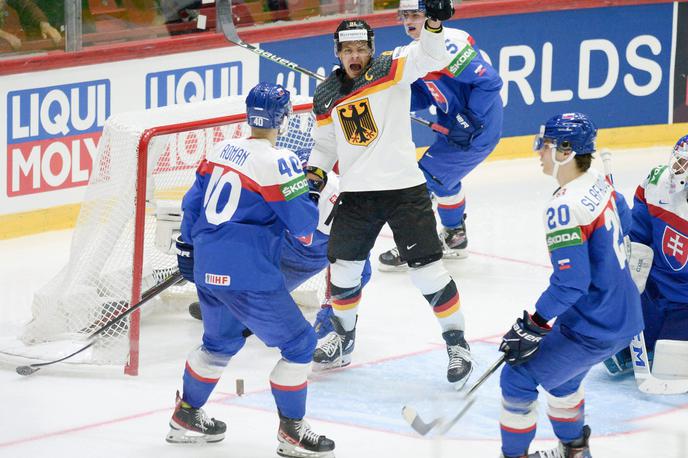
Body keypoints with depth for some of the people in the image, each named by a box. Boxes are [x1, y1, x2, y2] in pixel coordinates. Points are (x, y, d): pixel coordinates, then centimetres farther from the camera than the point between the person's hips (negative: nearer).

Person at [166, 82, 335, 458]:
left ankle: (186, 417, 36)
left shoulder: (222, 151, 9)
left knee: (221, 341, 28)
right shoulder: (277, 162, -14)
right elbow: (302, 222, -13)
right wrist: (313, 206, 10)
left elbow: (193, 203, 18)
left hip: (208, 270, 8)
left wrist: (188, 248, 31)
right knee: (298, 343, 4)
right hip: (246, 275, -8)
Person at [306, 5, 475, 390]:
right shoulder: (327, 95, 8)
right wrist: (314, 177, 3)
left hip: (404, 189, -4)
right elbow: (325, 144, 19)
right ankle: (344, 337, 34)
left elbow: (429, 56, -21)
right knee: (343, 268, 11)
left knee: (429, 271, -5)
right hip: (356, 195, 4)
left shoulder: (391, 69, -5)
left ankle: (457, 343, 8)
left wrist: (434, 21, -39)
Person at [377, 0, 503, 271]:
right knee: (443, 177, 29)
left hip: (478, 129, -11)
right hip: (455, 125, 11)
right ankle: (454, 237, 47)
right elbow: (425, 96, 10)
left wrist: (471, 119, -26)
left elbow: (490, 81, -27)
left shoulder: (448, 44, -25)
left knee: (425, 177, -8)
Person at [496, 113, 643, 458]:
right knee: (559, 372, 30)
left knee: (518, 378, 1)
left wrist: (532, 327, -19)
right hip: (625, 316, 9)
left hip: (594, 330, -9)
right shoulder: (600, 184, 2)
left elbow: (571, 283, -28)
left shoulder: (565, 208, -25)